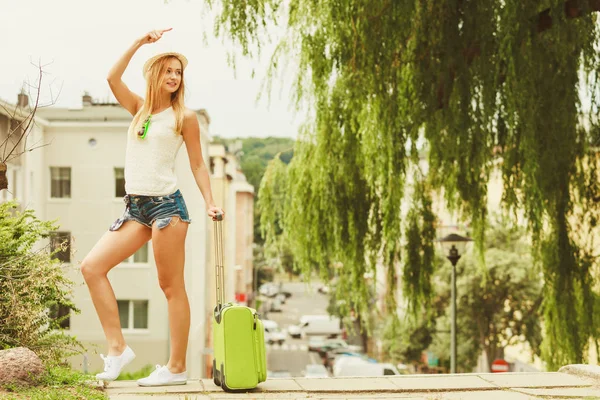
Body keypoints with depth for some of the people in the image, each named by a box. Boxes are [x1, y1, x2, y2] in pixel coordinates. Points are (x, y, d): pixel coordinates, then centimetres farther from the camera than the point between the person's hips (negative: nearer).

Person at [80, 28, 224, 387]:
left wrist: (210, 202, -5)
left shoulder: (184, 117, 3)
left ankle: (177, 368, -1)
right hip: (136, 208, 6)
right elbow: (113, 78, 2)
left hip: (166, 204, -5)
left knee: (171, 286, -5)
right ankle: (118, 347, -5)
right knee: (92, 266, -7)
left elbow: (197, 164, 5)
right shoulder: (139, 109, 15)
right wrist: (140, 42, 0)